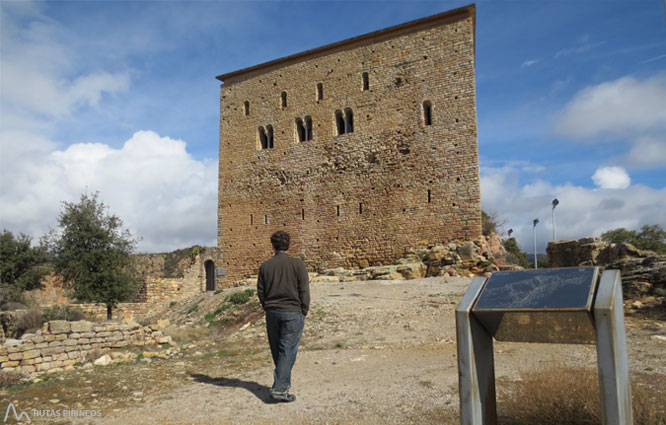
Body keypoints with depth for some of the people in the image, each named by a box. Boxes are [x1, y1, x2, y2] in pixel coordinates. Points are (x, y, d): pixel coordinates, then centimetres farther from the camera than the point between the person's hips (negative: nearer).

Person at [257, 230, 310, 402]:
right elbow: (304, 291, -8)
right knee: (287, 351, -2)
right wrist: (304, 312, 1)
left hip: (272, 312, 4)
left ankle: (284, 383, 28)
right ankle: (279, 389, -6)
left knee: (277, 351, 15)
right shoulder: (297, 264, -7)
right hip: (292, 312, -4)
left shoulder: (265, 266, 3)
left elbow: (260, 292, 6)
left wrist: (268, 309, 16)